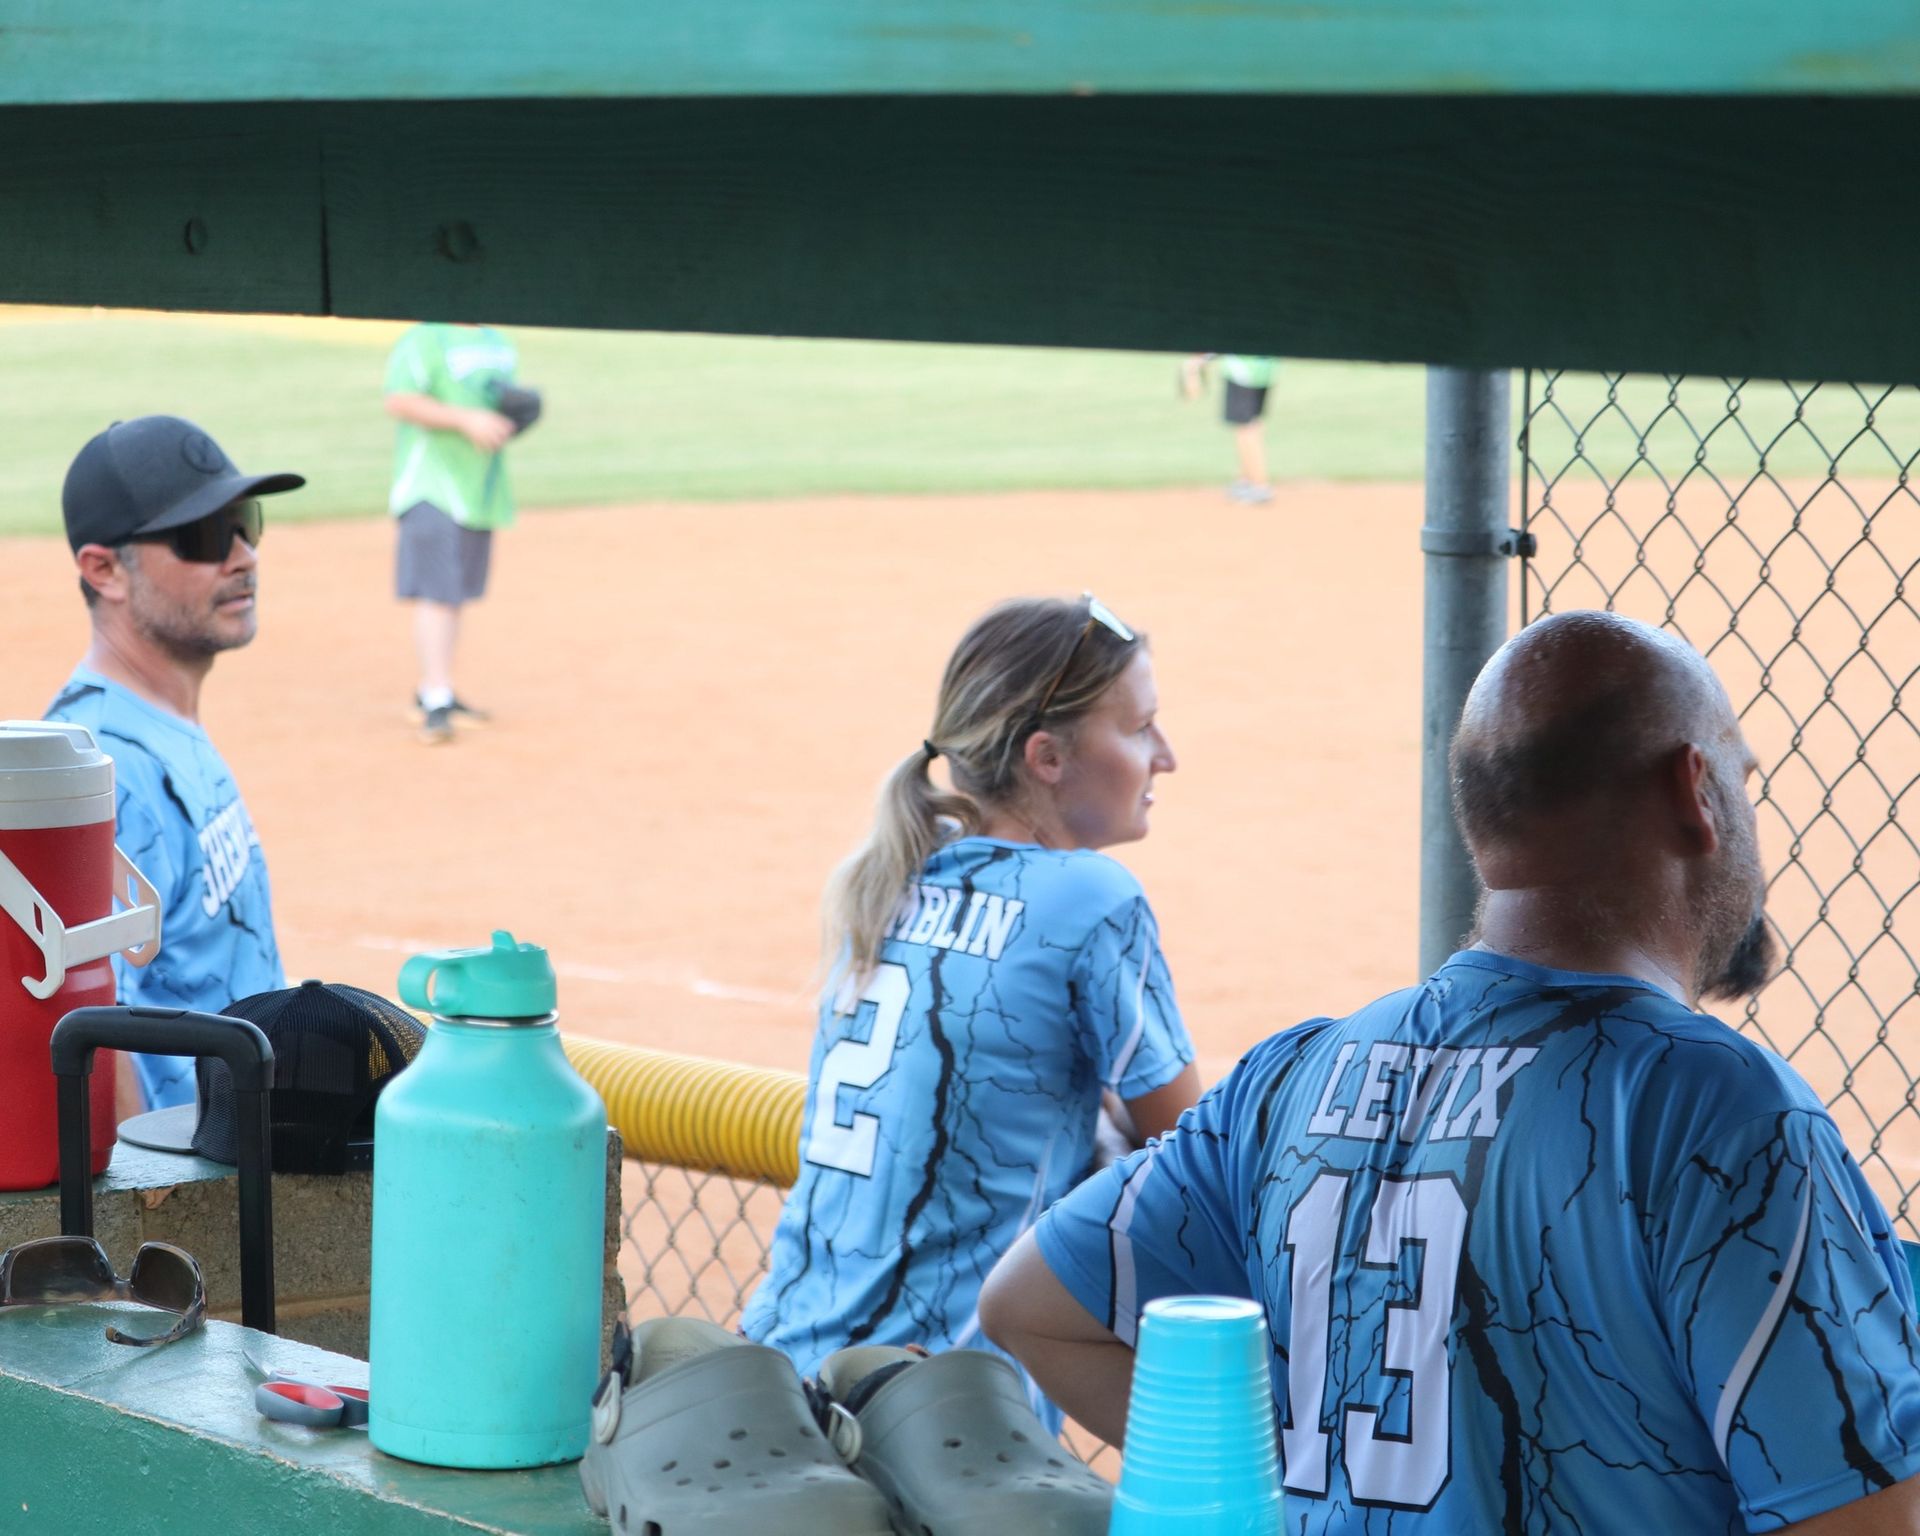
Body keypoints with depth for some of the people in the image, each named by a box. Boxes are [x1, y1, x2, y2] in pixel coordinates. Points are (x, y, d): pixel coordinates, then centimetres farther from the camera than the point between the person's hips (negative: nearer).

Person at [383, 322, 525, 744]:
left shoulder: (499, 343, 15)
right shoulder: (423, 340, -10)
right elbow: (399, 401, -20)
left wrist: (514, 417, 2)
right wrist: (466, 419, -26)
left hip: (481, 491, 8)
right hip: (432, 484, -8)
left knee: (456, 592, 13)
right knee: (437, 593, -13)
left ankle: (433, 690, 22)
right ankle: (436, 702, -15)